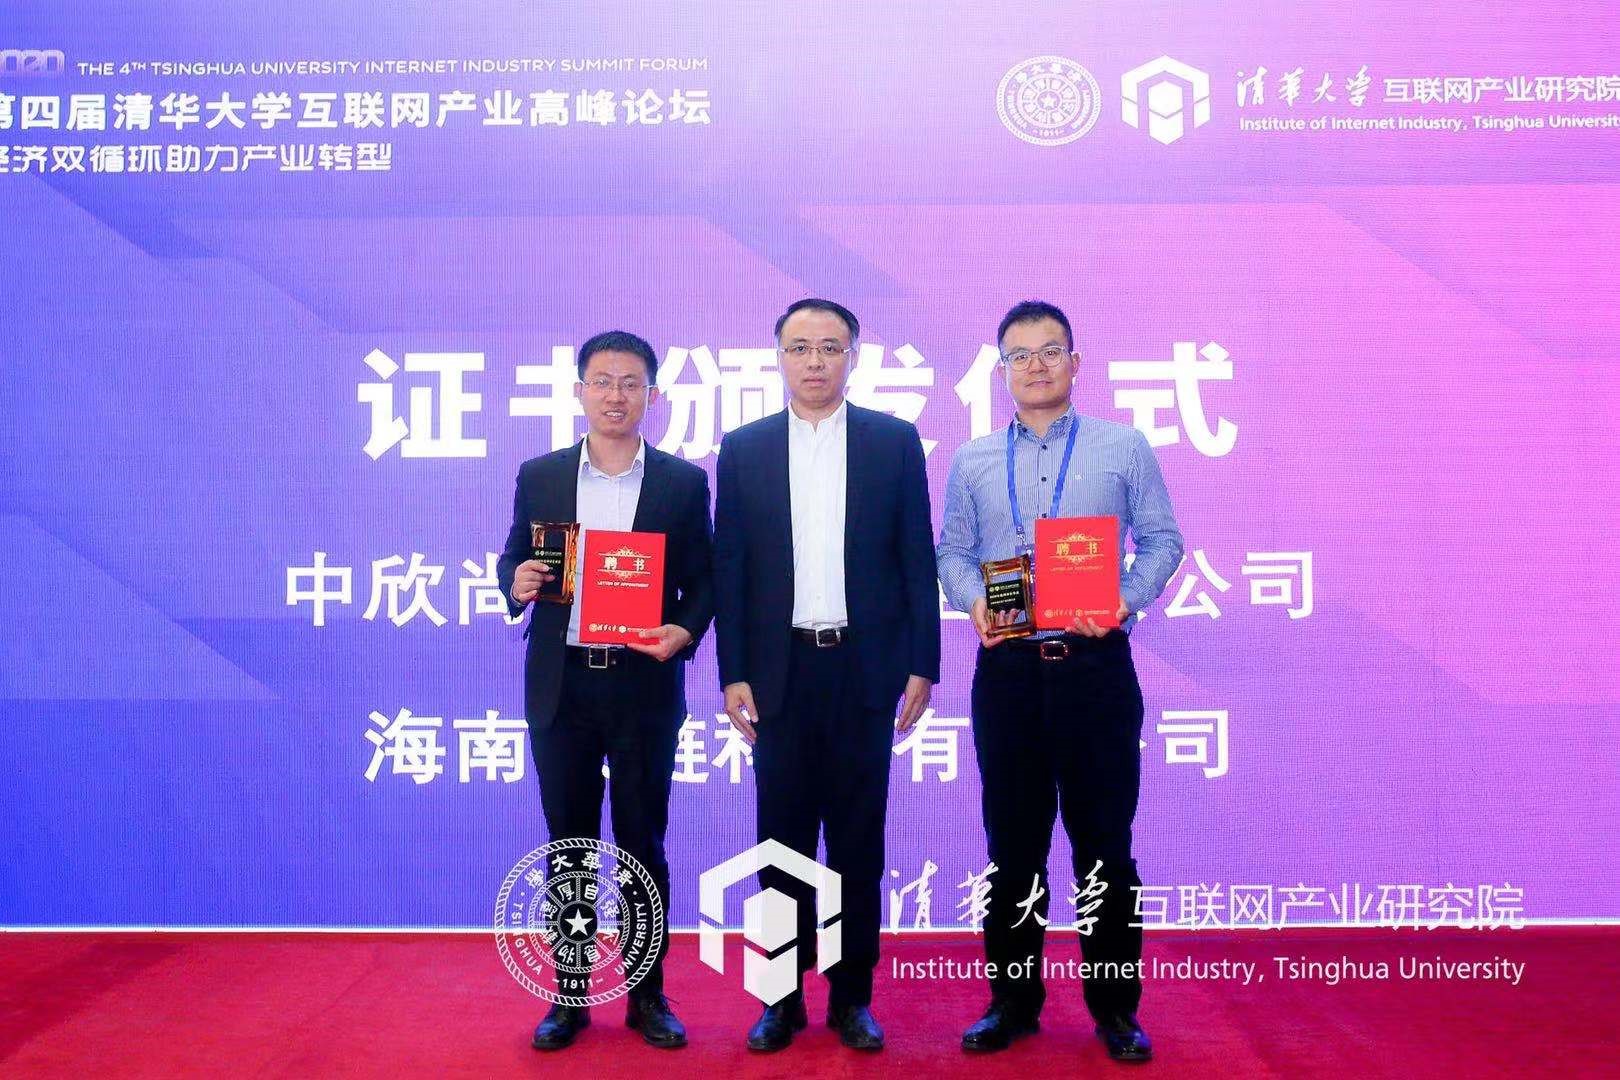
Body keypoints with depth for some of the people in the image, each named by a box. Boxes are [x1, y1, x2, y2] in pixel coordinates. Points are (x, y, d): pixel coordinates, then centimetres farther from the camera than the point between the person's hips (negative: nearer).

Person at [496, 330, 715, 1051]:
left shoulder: (683, 482, 2)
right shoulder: (539, 476, 6)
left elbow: (704, 579, 4)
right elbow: (513, 561, 11)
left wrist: (686, 629, -15)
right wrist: (517, 582, -12)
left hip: (645, 686, -1)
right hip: (561, 687, 2)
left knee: (643, 845, 8)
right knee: (568, 845, 10)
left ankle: (648, 995, 21)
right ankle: (570, 996, 22)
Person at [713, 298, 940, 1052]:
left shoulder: (895, 442, 3)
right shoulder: (744, 449, 5)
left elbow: (917, 559, 3)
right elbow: (729, 568, 4)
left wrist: (922, 664, -2)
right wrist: (733, 673, -1)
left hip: (866, 668, 0)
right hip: (781, 670, 1)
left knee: (858, 838, 8)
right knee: (783, 838, 7)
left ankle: (852, 996, 20)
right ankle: (783, 997, 19)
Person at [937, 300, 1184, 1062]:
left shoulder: (1123, 448, 5)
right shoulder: (972, 462, 10)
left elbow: (1162, 539, 3)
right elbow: (953, 551, 10)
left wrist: (1127, 599, -13)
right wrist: (974, 600, -10)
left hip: (1095, 663, -2)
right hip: (1007, 667, 2)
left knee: (1103, 839, 3)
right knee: (1013, 841, 9)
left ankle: (1115, 1007, 16)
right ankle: (1012, 1000, 21)